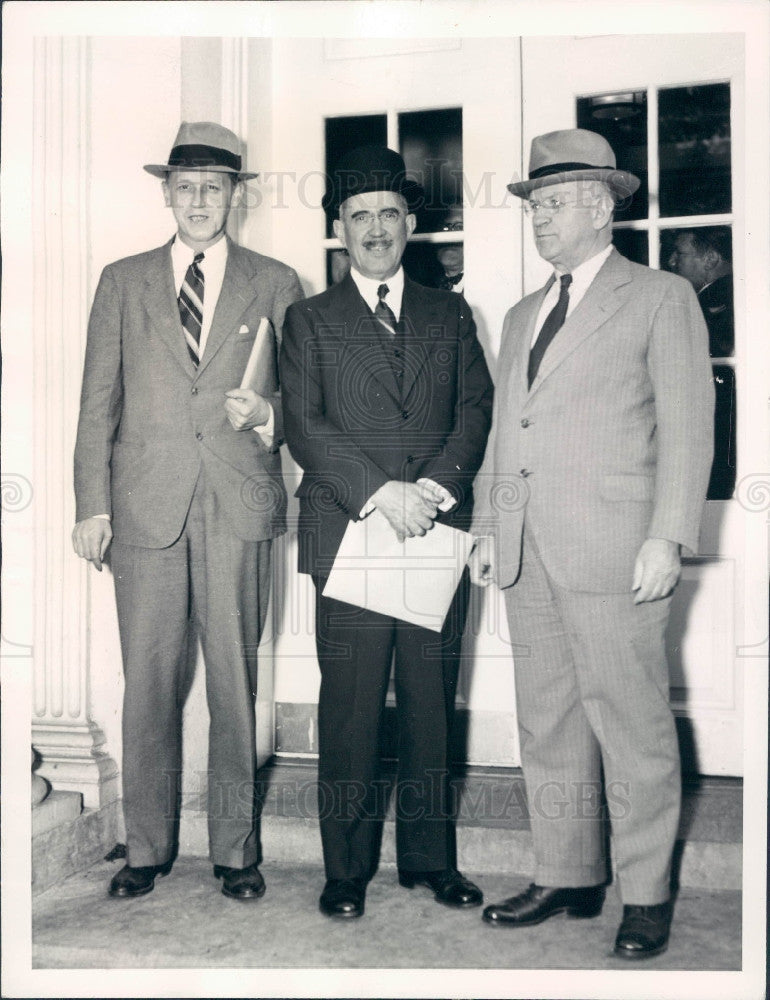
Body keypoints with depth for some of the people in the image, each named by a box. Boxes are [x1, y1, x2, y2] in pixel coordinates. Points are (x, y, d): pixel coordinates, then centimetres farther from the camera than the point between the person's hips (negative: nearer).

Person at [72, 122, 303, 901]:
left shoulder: (275, 285, 11)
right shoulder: (123, 282, 13)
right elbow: (98, 400, 10)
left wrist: (266, 415, -11)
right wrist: (92, 504, 3)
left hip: (239, 505, -1)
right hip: (146, 504, 1)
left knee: (235, 682, 3)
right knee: (148, 683, 3)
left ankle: (235, 849, 17)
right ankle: (148, 847, 18)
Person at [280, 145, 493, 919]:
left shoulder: (450, 315, 17)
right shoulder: (310, 320, 10)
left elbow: (476, 407, 7)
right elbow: (303, 426, -1)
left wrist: (437, 484, -11)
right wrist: (381, 493, -13)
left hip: (438, 531, 2)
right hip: (348, 534, -2)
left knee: (432, 704, 7)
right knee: (349, 711, 0)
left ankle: (429, 857, 21)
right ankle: (346, 869, 13)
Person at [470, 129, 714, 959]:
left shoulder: (661, 299, 4)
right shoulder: (521, 317, 22)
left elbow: (687, 425, -3)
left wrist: (667, 537, -12)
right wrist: (487, 527, 12)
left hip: (611, 549, -6)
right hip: (528, 551, 6)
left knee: (631, 724, 0)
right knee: (547, 723, 10)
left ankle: (646, 893, 14)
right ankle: (567, 877, 23)